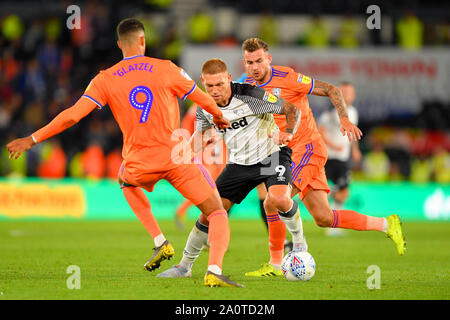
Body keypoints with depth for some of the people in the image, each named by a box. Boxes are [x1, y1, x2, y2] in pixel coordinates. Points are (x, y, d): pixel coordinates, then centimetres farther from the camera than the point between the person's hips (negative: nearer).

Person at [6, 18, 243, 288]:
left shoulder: (105, 80, 1)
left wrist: (32, 139, 3)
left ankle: (160, 243, 24)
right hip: (177, 158, -2)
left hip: (139, 164, 2)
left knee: (126, 182, 39)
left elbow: (72, 115, -5)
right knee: (217, 213, 5)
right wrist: (219, 116, 35)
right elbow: (203, 98, 13)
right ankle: (214, 271, -21)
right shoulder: (166, 69, 0)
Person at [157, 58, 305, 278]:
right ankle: (184, 266, 11)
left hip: (272, 154, -4)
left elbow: (292, 109, -13)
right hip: (240, 163, 4)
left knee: (278, 200, -30)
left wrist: (288, 133, -31)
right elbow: (200, 132, 15)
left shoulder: (251, 95, -22)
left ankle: (299, 241, 1)